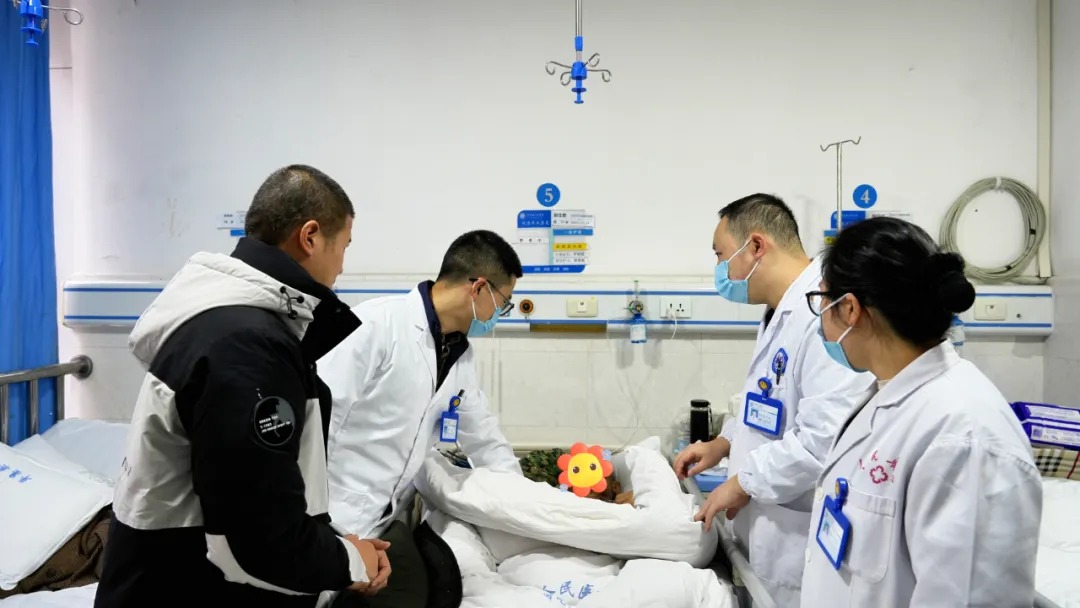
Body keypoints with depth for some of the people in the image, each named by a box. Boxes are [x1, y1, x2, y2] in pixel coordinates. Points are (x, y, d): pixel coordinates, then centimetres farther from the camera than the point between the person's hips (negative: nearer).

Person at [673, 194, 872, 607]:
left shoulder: (824, 315, -24)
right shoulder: (783, 313, 11)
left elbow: (824, 437, -30)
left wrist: (742, 483, -19)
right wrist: (725, 443, 10)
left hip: (802, 541, -10)